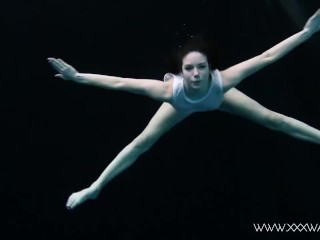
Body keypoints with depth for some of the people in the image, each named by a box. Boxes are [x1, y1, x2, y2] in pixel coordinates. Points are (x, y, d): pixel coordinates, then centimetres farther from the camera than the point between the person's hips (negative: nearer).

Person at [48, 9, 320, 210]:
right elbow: (119, 82, -44)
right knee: (142, 141, 0)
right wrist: (79, 77, -48)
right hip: (183, 106, 0)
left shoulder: (222, 81, -48)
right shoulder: (171, 90, -48)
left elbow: (266, 57, -44)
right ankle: (94, 188, 15)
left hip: (218, 98, 0)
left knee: (274, 119, 5)